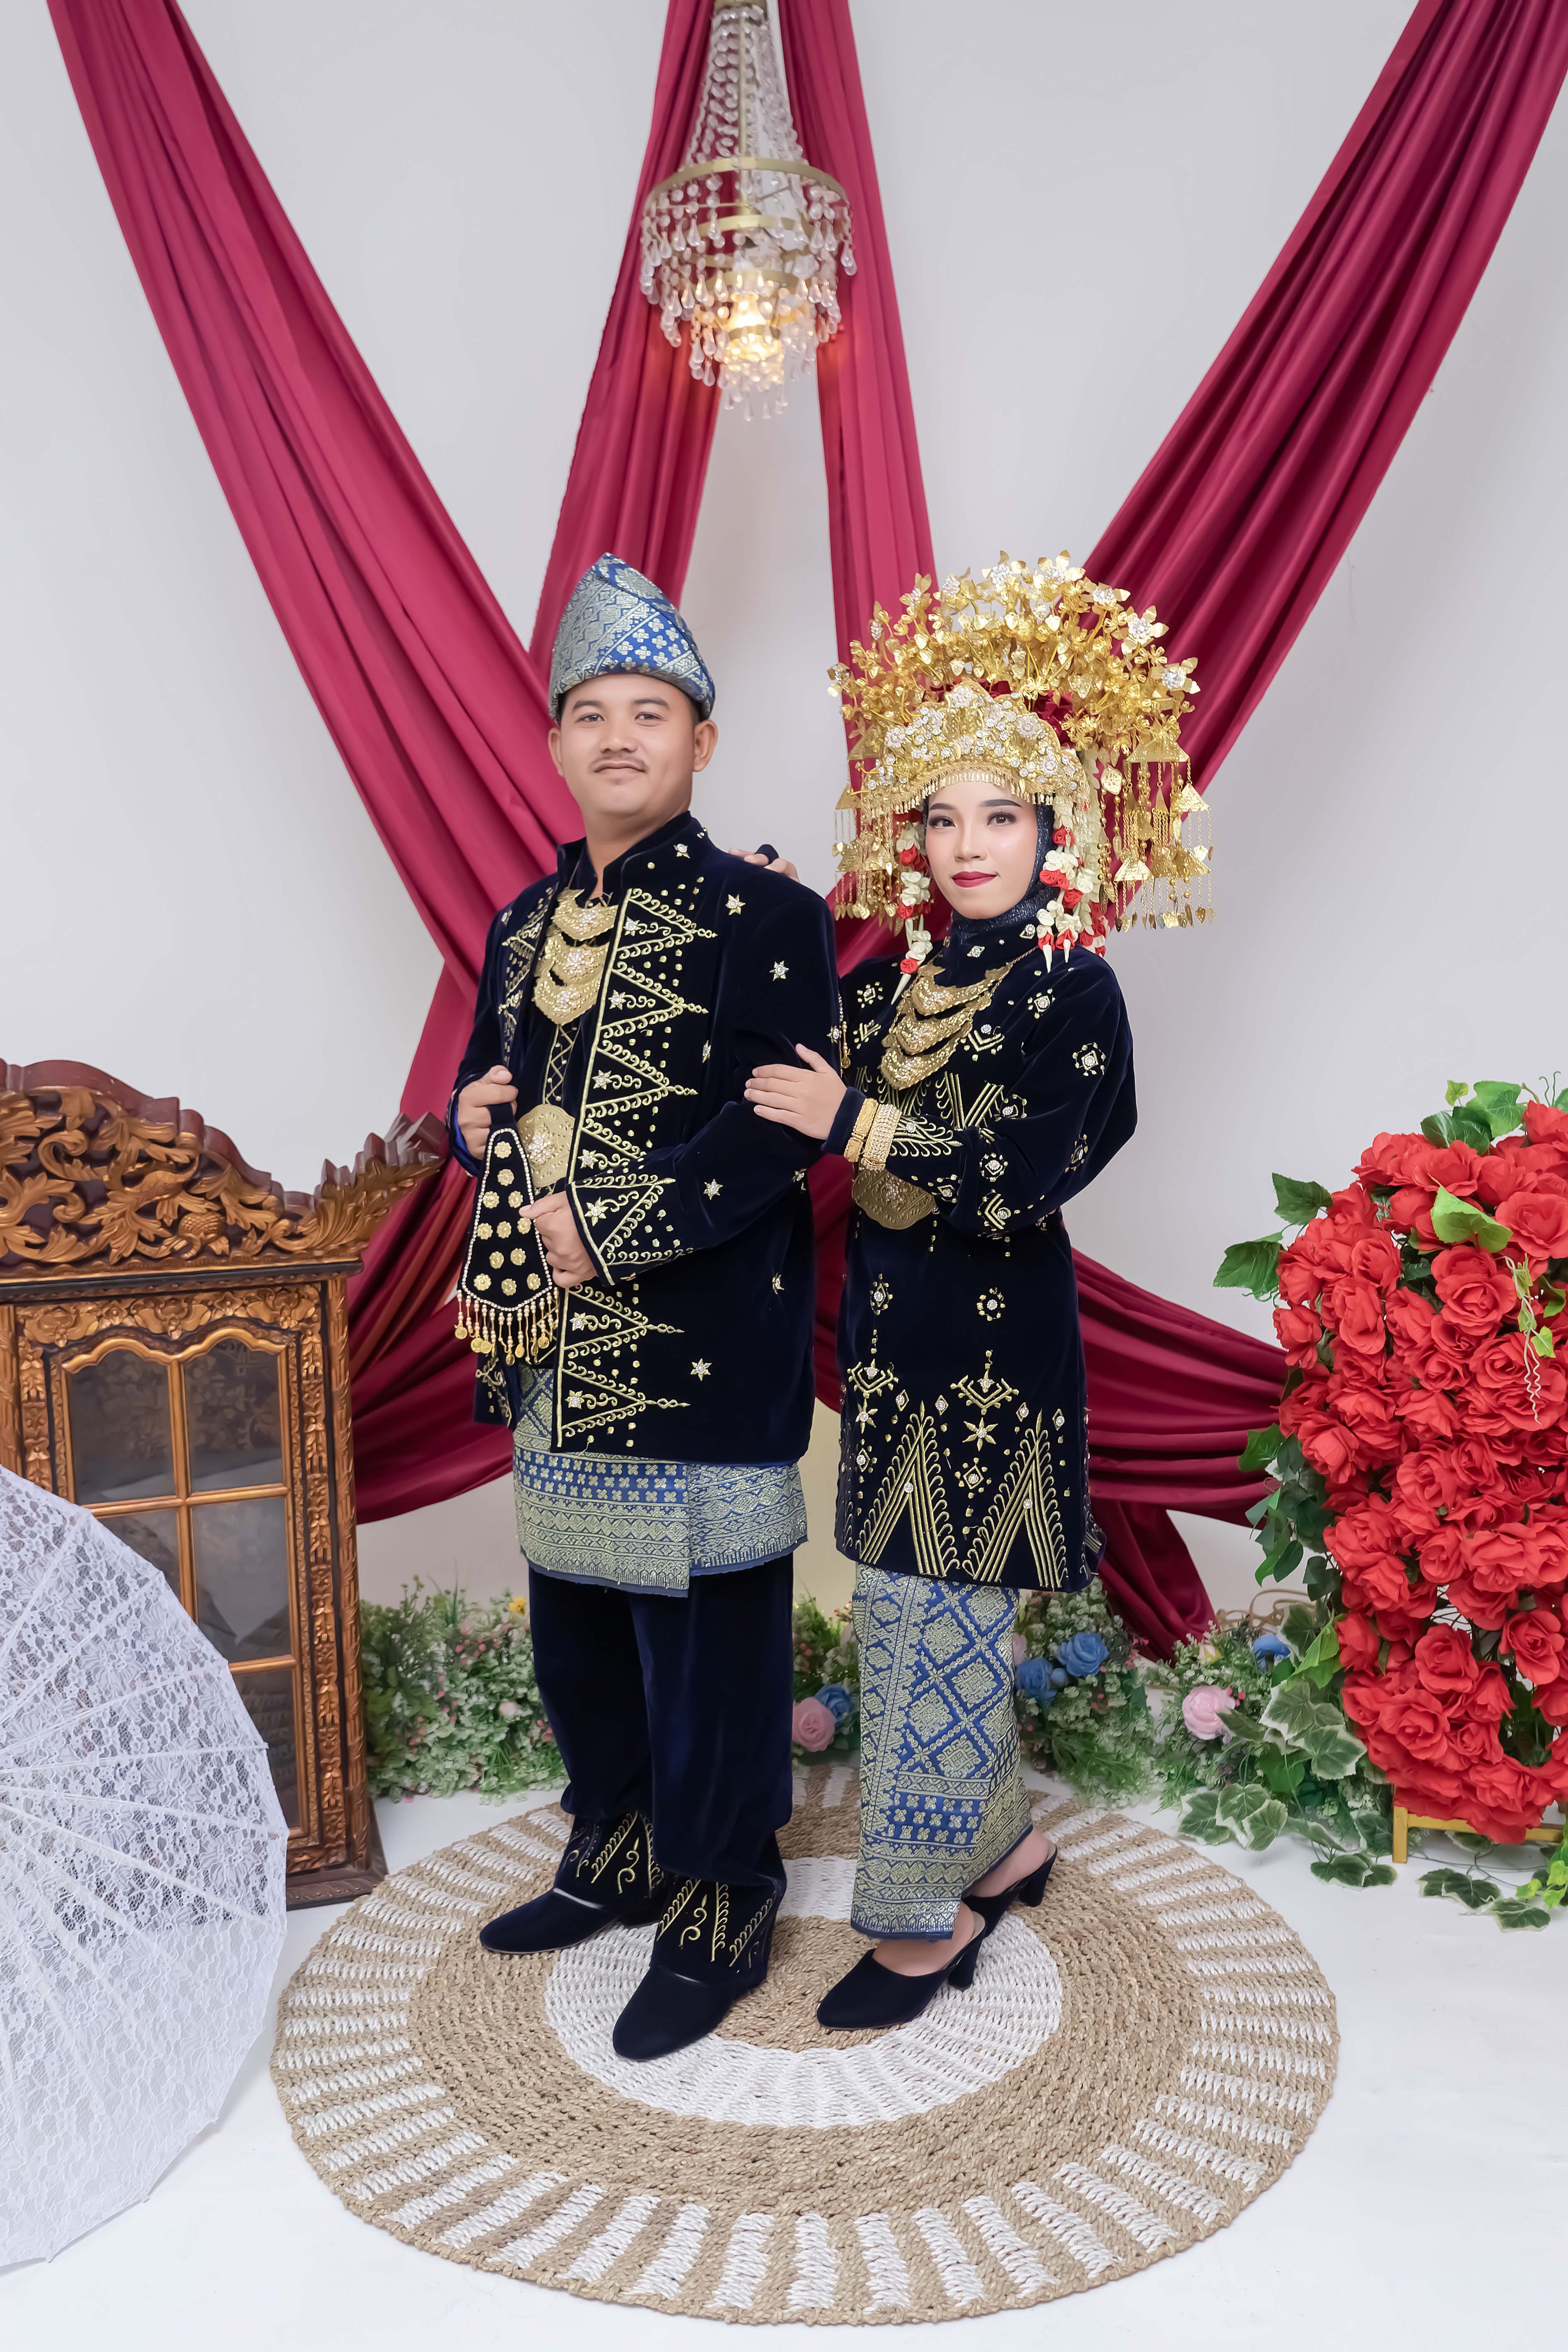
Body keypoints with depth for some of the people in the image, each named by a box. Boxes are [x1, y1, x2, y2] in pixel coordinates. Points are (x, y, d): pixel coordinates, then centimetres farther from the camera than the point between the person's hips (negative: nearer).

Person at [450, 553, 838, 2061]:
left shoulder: (763, 915, -9)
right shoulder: (527, 925, 13)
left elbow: (777, 1132, -17)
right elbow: (486, 1090, 21)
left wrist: (608, 1227, -19)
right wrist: (474, 1121, -3)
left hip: (704, 1354, -7)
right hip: (559, 1356, 7)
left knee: (707, 1632, 5)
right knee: (574, 1618, 18)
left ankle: (719, 1907, 25)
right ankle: (619, 1853, 40)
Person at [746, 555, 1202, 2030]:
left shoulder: (1070, 987, -11)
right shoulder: (905, 978, 9)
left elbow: (1021, 1180, -20)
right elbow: (811, 1102, 9)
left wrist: (854, 1122, -19)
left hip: (993, 1338, -7)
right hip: (895, 1326, 7)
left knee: (930, 1615, 0)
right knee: (941, 1608, 16)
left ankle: (923, 1911, 16)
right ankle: (995, 1843, 35)